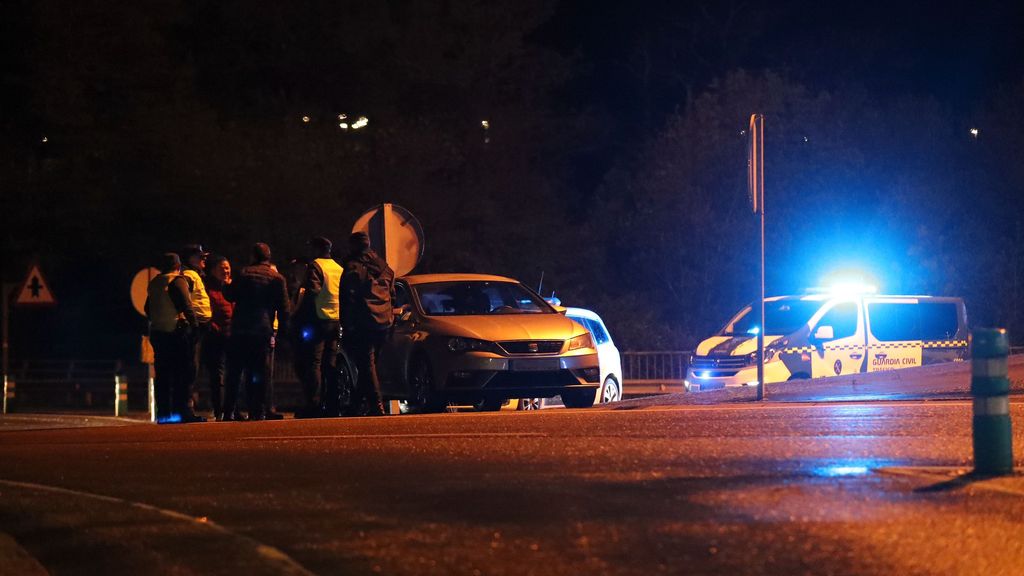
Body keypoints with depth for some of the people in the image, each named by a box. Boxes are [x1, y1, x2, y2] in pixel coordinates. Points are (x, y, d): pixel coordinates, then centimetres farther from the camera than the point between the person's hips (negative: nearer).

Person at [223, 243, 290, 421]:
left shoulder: (244, 274, 2)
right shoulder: (277, 278, 4)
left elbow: (229, 296, 7)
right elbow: (283, 308, 4)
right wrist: (283, 330, 11)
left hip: (239, 331, 0)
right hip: (263, 331, 0)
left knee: (234, 373, 5)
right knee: (258, 373, 3)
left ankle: (229, 411, 2)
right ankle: (258, 411, -4)